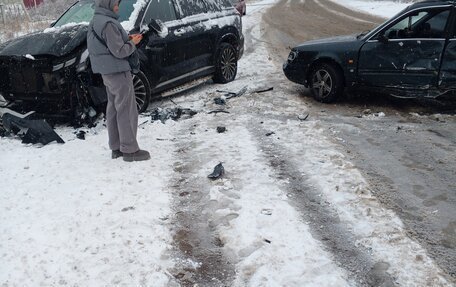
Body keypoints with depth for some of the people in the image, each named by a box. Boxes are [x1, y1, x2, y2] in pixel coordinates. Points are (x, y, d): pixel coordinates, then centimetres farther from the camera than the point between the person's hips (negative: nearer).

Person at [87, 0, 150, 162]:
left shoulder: (95, 22, 13)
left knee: (113, 109, 13)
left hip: (107, 73, 10)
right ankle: (130, 150, 0)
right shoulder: (108, 23, -19)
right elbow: (119, 51, -21)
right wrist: (132, 43, -5)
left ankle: (116, 148, 20)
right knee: (127, 111, -4)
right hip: (118, 71, -10)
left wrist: (127, 39, 7)